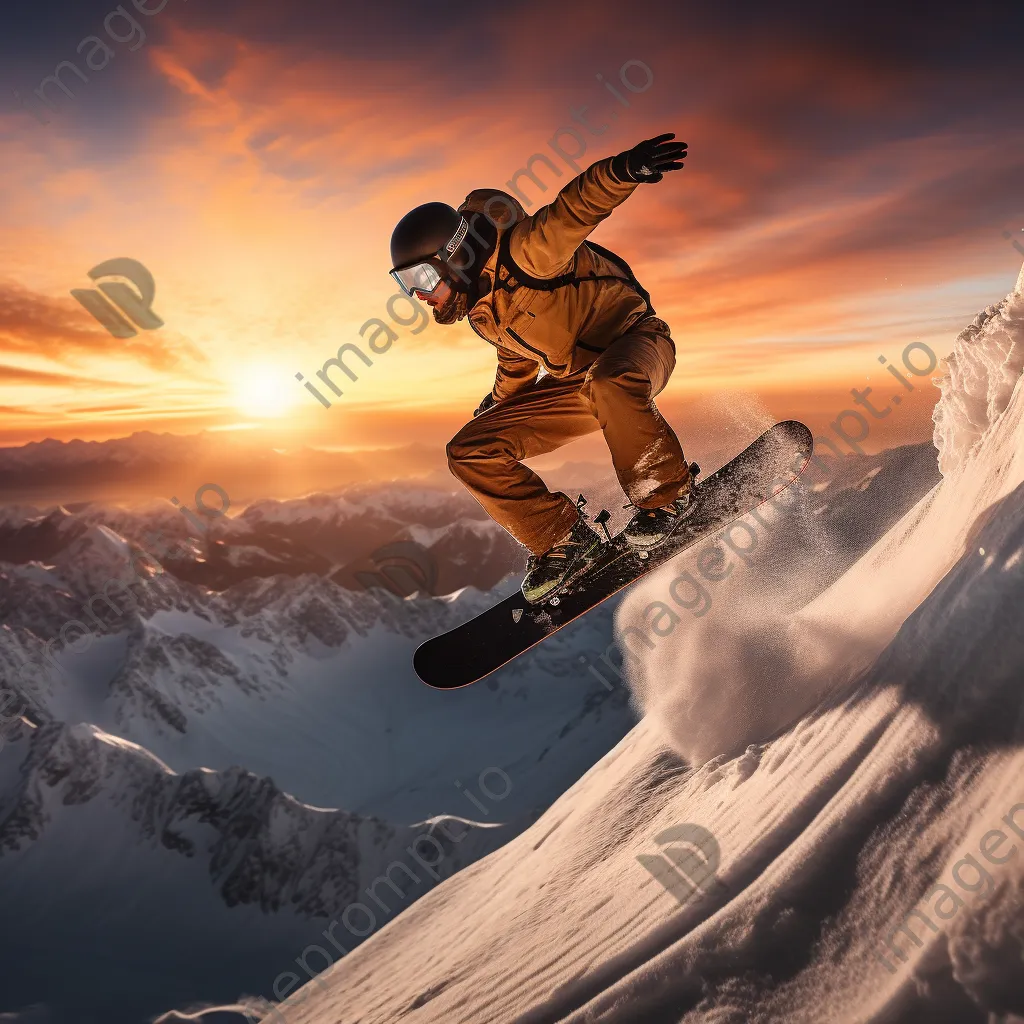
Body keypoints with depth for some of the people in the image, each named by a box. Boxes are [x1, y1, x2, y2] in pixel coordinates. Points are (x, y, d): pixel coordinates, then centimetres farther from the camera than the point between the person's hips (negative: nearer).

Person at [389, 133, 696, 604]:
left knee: (610, 384, -45)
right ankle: (564, 539, -2)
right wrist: (495, 408, 31)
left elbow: (576, 207, -38)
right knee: (471, 452, -4)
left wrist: (622, 169, -56)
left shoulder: (521, 252, -21)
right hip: (575, 383, 8)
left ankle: (666, 496, -21)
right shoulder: (480, 311, 3)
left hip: (634, 339, -7)